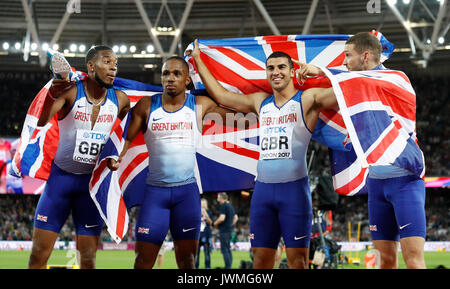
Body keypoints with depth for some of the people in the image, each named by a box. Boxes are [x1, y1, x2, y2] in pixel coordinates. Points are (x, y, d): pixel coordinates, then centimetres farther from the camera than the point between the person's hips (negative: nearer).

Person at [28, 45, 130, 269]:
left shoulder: (120, 100, 0)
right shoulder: (70, 92, -12)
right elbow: (40, 122, -27)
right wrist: (51, 95, -45)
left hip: (92, 182, 3)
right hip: (60, 176, -2)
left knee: (88, 258, 2)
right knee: (39, 254, -2)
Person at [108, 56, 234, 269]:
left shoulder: (200, 105, 4)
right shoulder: (146, 106, 4)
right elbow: (127, 139, 3)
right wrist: (116, 159, -14)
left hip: (187, 190, 0)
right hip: (155, 189, 0)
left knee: (186, 258, 2)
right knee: (143, 258, -3)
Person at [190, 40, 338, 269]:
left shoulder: (307, 99, 2)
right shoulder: (261, 102, 17)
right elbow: (221, 95, 25)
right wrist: (198, 61, 28)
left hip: (294, 187, -5)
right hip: (263, 188, 5)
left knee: (297, 258, -5)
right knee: (261, 258, 4)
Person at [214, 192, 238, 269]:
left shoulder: (223, 206, -13)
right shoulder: (230, 206, 15)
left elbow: (222, 218, -22)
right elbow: (236, 218, 23)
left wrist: (215, 223, -6)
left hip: (224, 230, -9)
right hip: (230, 230, 9)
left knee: (224, 249, -8)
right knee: (228, 249, 13)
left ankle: (227, 266, -12)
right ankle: (229, 266, 13)